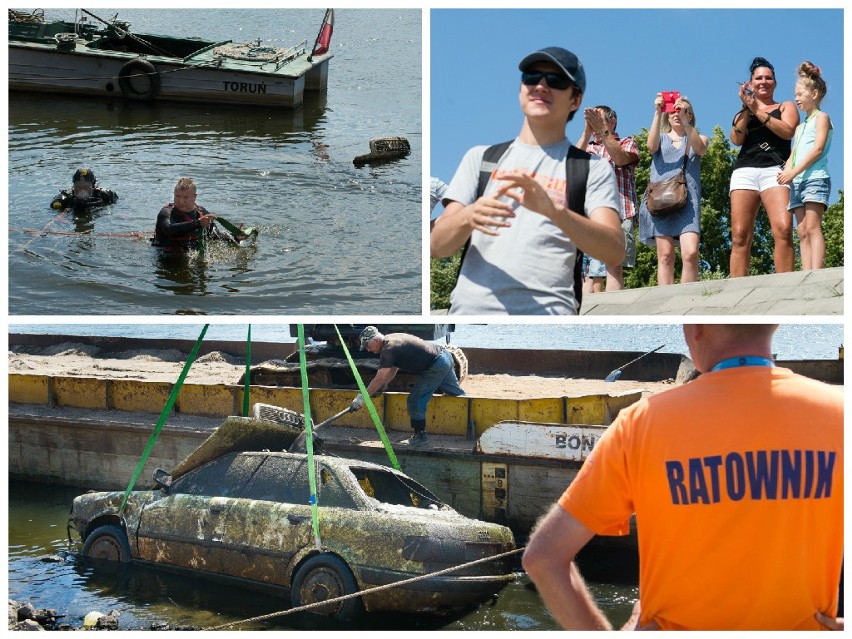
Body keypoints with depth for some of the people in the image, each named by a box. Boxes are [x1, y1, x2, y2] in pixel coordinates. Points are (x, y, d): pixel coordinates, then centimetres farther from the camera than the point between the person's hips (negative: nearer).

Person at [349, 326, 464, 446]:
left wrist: (362, 397, -15)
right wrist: (381, 387, 13)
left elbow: (379, 379, -21)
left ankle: (420, 435, 7)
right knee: (456, 393, 21)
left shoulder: (388, 350, -19)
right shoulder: (392, 339, 11)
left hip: (436, 367, -10)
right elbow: (393, 369, 21)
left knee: (415, 400, -3)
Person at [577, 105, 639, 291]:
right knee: (592, 272, -4)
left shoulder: (627, 143, 18)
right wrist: (587, 131, -5)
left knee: (614, 265, -19)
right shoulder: (588, 147, 27)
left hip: (618, 214, -4)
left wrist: (602, 130, -10)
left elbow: (620, 159, -5)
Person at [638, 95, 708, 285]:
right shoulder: (661, 138, 21)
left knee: (691, 253, -18)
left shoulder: (699, 138, 21)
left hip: (687, 198, 0)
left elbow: (699, 149, -4)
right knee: (665, 255, -9)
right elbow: (651, 146, -3)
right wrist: (658, 113, -12)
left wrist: (684, 120, -14)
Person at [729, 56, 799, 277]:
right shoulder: (743, 112, 28)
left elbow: (787, 131, -1)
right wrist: (747, 109, -1)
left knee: (783, 230, -24)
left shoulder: (786, 107, 20)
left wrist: (758, 111, -2)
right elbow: (736, 139, 9)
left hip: (775, 170, -2)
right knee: (740, 237, -11)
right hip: (745, 171, 3)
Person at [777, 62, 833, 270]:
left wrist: (793, 172, -16)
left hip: (815, 178, -8)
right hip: (797, 182, 8)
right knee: (802, 232, -3)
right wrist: (786, 172, -3)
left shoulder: (821, 117, 5)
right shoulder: (800, 127, 27)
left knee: (812, 227, -19)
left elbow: (818, 149, -9)